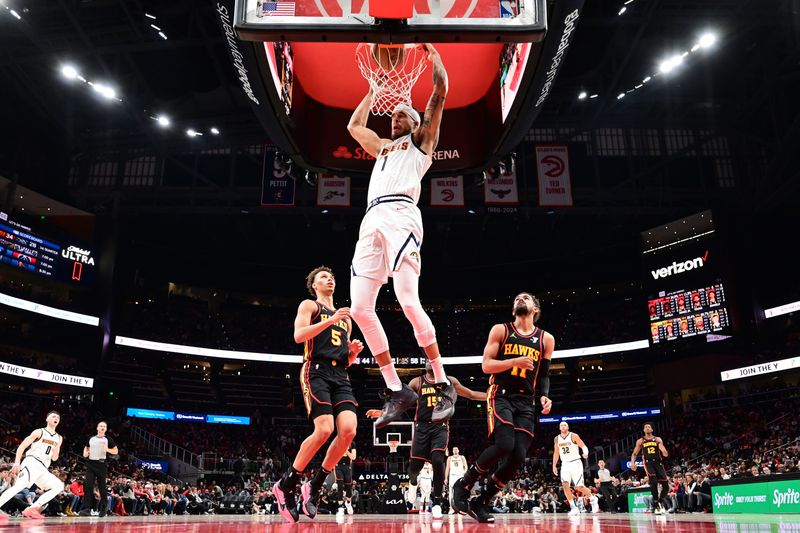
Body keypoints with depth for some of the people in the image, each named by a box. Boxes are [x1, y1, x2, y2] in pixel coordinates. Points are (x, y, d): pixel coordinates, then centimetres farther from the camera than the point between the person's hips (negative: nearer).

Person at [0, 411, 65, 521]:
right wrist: (17, 463, -13)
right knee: (21, 485, -31)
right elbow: (21, 446, -1)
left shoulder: (59, 438, 19)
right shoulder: (39, 432, 3)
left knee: (59, 486, -5)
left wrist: (56, 449, -3)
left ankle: (31, 509, -11)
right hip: (32, 462, -7)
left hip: (43, 468, 7)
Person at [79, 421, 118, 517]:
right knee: (88, 485, -11)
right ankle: (87, 509, -12)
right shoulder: (91, 439, 13)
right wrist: (85, 453, 5)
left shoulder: (108, 439, 3)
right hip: (91, 463, 3)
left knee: (102, 487, 4)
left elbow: (116, 451, 3)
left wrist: (107, 449, -15)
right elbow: (86, 448, 27)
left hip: (101, 464, -2)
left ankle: (104, 507, 17)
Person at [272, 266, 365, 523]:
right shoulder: (309, 305, 10)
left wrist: (354, 352, 7)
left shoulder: (345, 318, 27)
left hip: (340, 376, 6)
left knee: (348, 430, -15)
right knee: (324, 429, -21)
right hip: (317, 371, -6)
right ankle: (285, 485, -5)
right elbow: (298, 335, -10)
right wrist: (330, 320, -14)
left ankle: (314, 486, -1)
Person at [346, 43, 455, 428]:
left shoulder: (422, 141, 21)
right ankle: (396, 392, 0)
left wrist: (432, 52, 26)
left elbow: (440, 92, 14)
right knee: (360, 308, -6)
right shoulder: (382, 147, 37)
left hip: (400, 215, -6)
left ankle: (444, 386, -9)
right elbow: (353, 126, 52)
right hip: (371, 221, 7)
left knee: (409, 303, -20)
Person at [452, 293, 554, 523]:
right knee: (504, 445, -25)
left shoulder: (546, 339, 9)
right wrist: (516, 361, -18)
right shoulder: (500, 330, 2)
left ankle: (481, 502, 8)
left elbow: (543, 375, 17)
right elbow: (486, 365, -4)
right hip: (501, 395, -4)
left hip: (526, 402, 4)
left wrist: (544, 396, -2)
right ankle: (463, 485, -3)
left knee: (518, 456, -9)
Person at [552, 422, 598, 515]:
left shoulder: (573, 436, -8)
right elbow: (556, 453, 15)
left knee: (579, 487, -6)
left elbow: (584, 446, -13)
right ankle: (573, 507, -6)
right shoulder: (557, 439, 6)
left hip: (575, 463, -4)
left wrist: (586, 453, -35)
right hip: (565, 464, 4)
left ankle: (593, 499, 23)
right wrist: (554, 466, 13)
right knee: (565, 485, -13)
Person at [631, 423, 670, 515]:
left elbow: (665, 453, 2)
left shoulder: (657, 439, 10)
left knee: (666, 486, -1)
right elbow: (634, 454, 13)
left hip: (658, 463, 2)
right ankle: (656, 505, -11)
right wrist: (632, 462, -6)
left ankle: (659, 502, 27)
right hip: (648, 463, -2)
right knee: (654, 482, -22)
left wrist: (664, 452, -23)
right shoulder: (640, 441, 11)